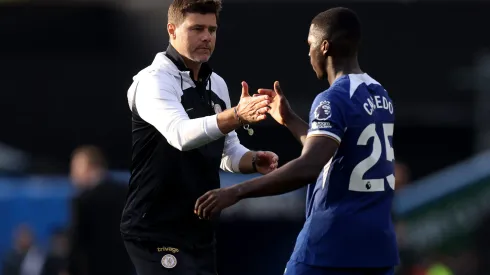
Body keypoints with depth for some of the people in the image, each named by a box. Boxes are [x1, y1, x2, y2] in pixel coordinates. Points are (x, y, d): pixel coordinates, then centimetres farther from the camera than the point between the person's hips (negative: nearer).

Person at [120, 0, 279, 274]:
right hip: (156, 231, -8)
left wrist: (254, 161, -4)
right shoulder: (153, 80, -14)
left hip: (200, 229, 8)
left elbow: (229, 151, 18)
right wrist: (237, 115, -45)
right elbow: (181, 135, -32)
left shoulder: (217, 84, 11)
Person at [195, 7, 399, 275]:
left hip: (331, 246, -8)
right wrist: (289, 120, 32)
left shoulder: (334, 100, -13)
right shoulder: (381, 97, 14)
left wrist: (236, 192, -29)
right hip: (378, 245, 8)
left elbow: (309, 167, -28)